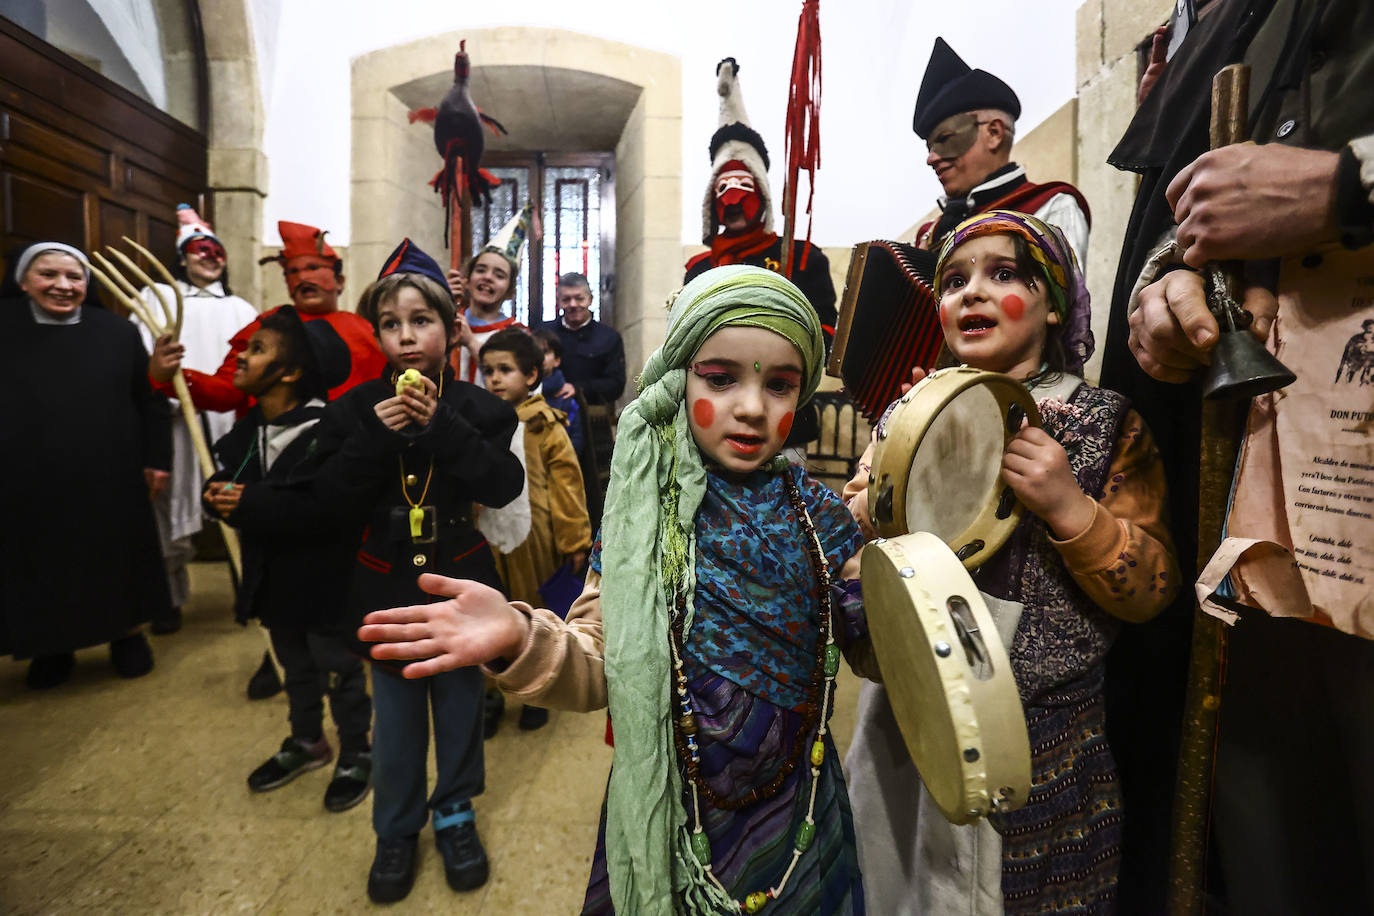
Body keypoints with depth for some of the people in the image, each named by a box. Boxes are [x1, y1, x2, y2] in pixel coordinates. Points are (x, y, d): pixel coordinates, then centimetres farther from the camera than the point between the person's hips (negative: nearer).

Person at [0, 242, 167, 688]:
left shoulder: (117, 332, 0)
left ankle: (129, 636, 30)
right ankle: (51, 648, 32)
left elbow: (151, 401, 5)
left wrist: (156, 459, 3)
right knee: (38, 568, 12)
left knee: (118, 563, 11)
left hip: (109, 481, 0)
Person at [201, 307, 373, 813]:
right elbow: (223, 481, 11)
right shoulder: (245, 430, 4)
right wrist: (217, 497, -12)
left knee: (341, 670, 9)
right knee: (295, 667, 25)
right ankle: (306, 742, 46)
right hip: (272, 577, 8)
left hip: (323, 578, -7)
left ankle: (357, 756, 29)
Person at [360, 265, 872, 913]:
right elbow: (599, 671, -11)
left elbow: (877, 660, -2)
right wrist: (521, 640, -29)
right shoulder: (646, 513, -11)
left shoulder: (817, 514, -7)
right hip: (668, 820, -1)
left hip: (800, 819, 2)